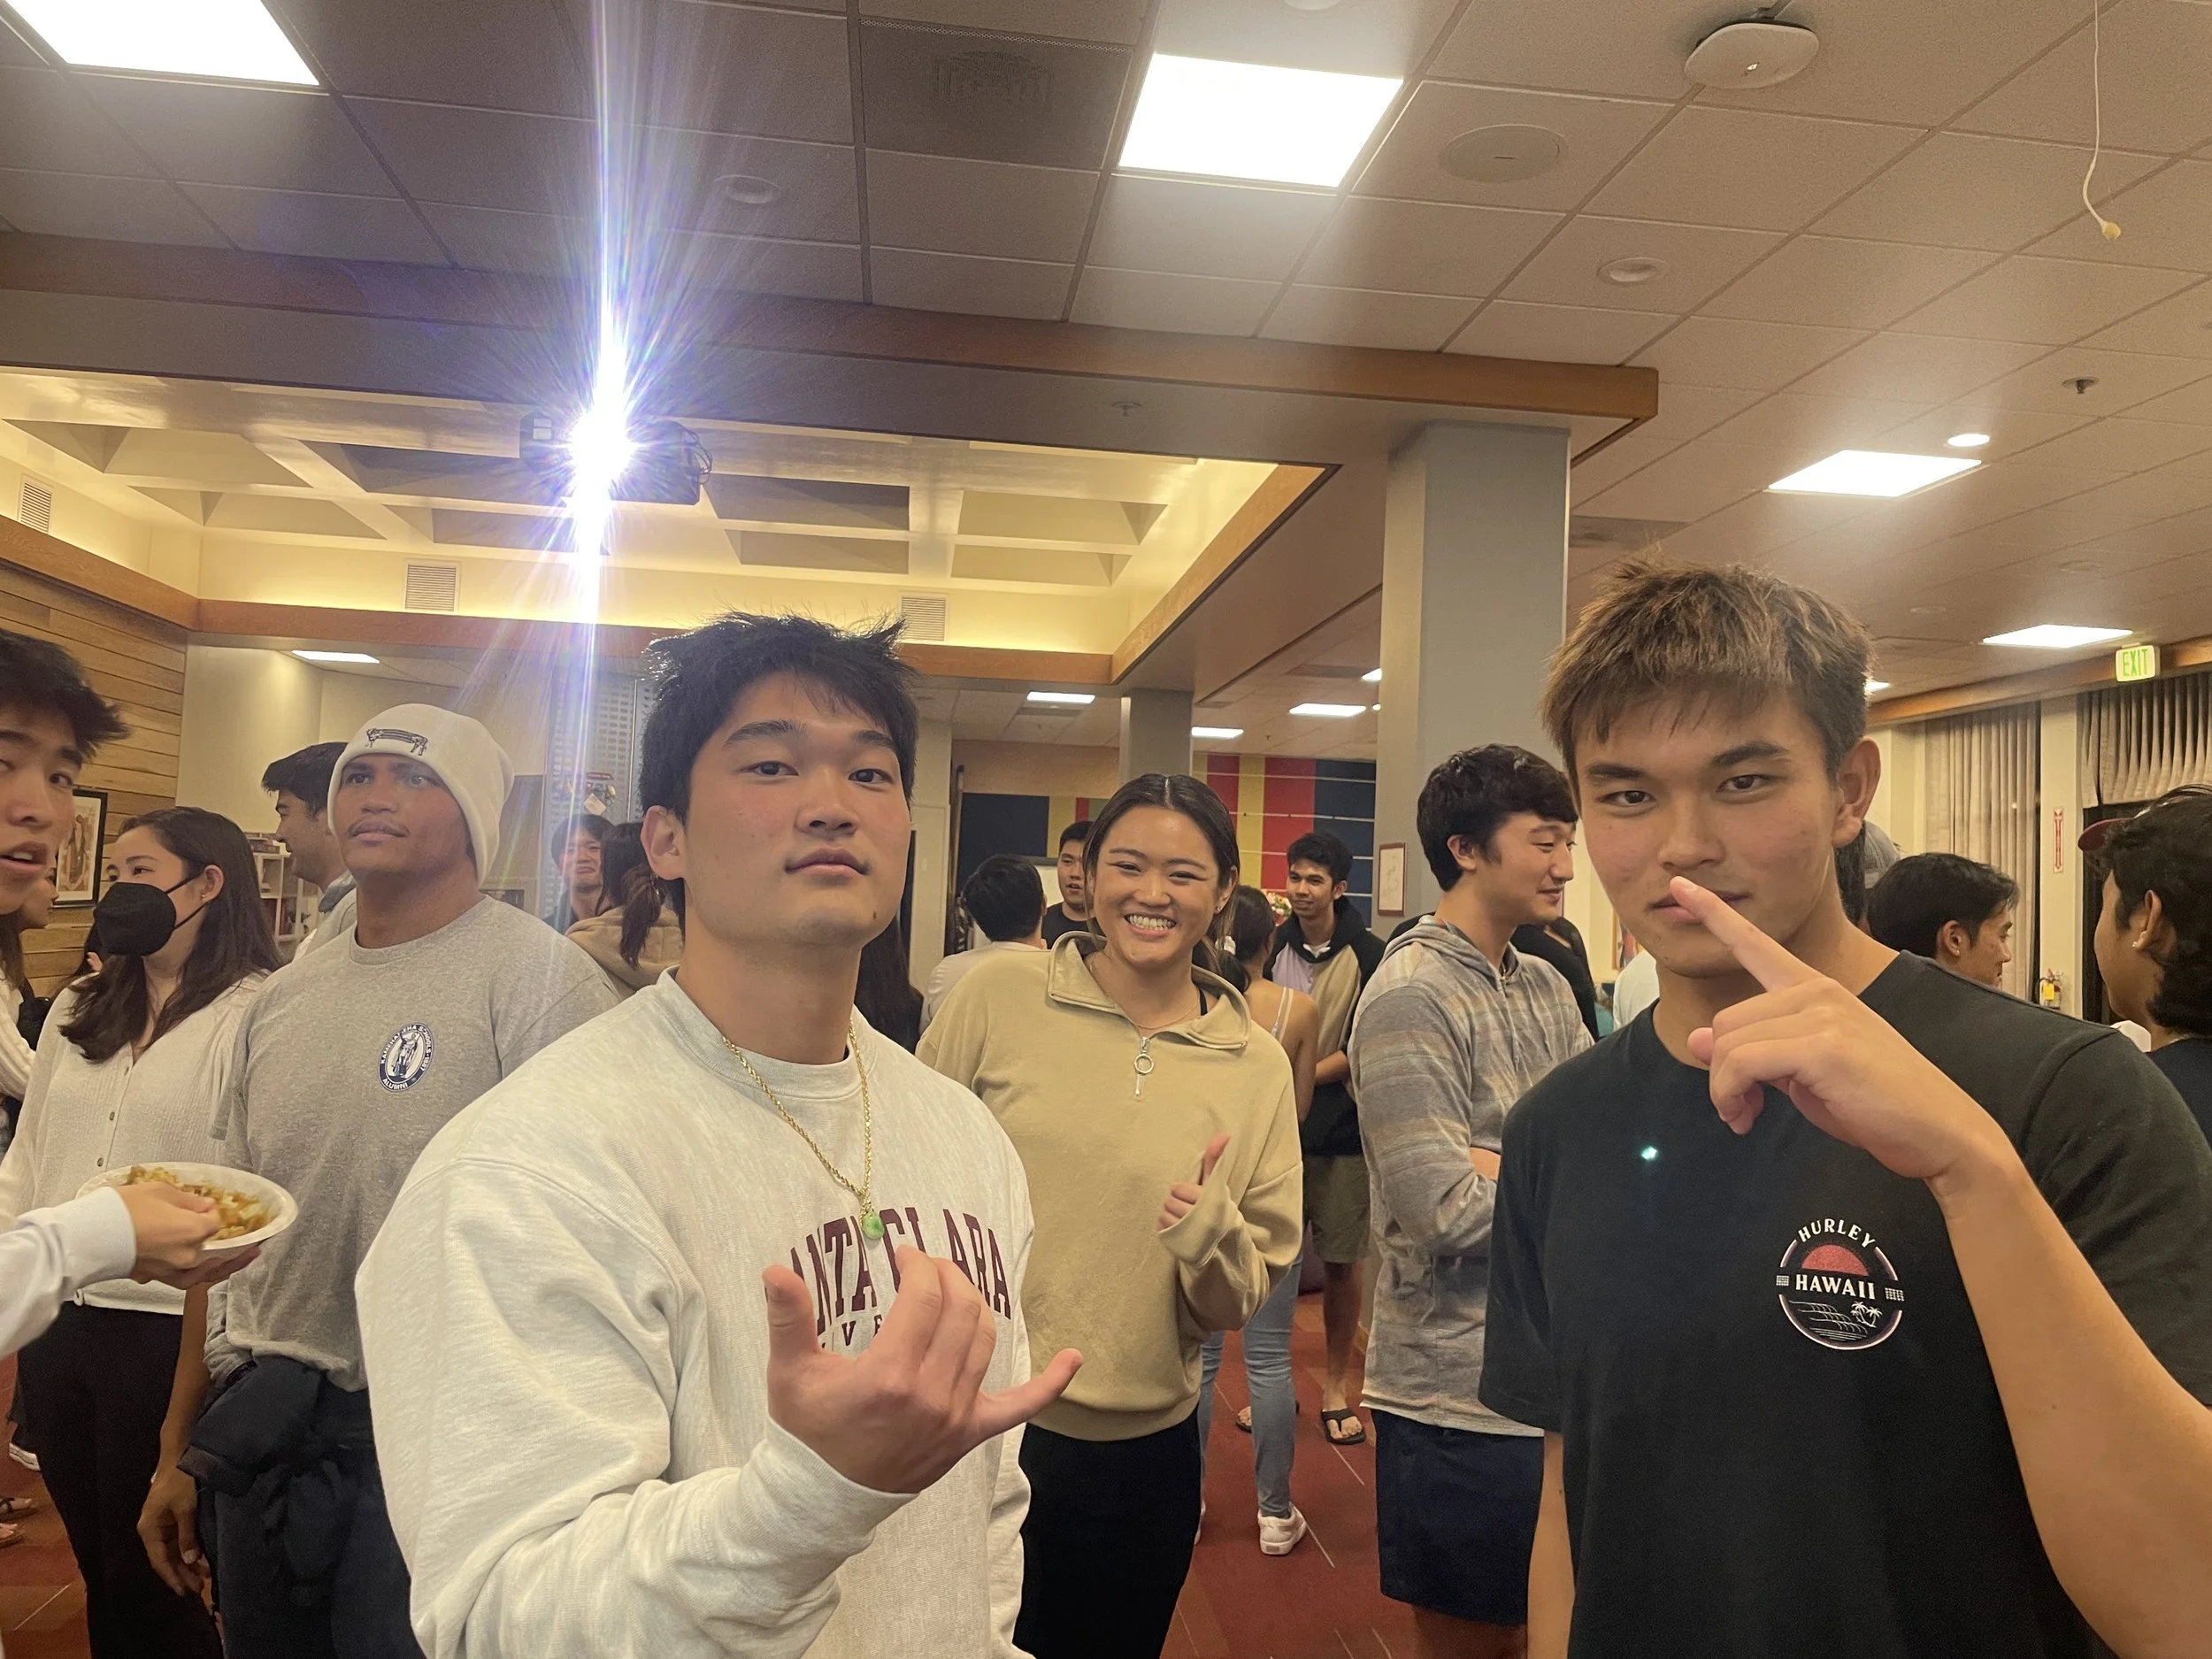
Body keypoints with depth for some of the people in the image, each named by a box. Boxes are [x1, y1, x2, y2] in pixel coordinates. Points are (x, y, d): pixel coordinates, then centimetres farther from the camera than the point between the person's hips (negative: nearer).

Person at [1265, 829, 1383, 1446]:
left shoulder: (1367, 956, -6)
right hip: (1275, 1124, 3)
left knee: (1340, 1261, 6)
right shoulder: (1272, 947, 5)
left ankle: (1337, 1383, 21)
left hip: (1340, 1129, -2)